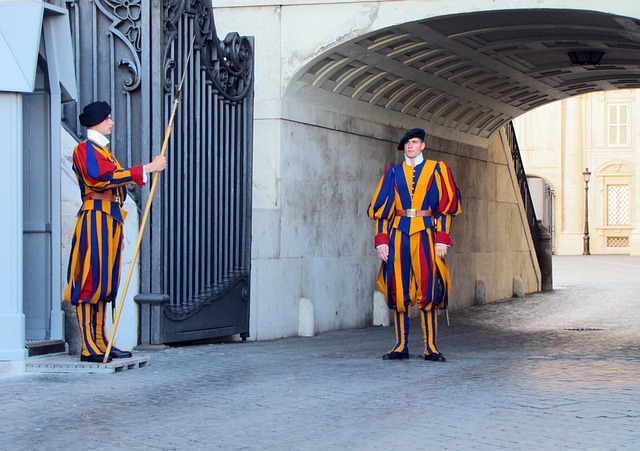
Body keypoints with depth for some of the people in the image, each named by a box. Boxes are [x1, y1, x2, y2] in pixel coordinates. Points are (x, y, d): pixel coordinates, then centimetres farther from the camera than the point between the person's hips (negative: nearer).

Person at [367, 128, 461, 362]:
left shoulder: (436, 169, 7)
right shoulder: (393, 172, 12)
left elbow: (446, 206, 3)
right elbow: (381, 207, 9)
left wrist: (442, 239, -6)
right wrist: (382, 239, -1)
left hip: (425, 234, -2)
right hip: (399, 234, 2)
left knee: (428, 288, -6)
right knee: (399, 290, 0)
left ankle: (431, 347, -3)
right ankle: (401, 346, 5)